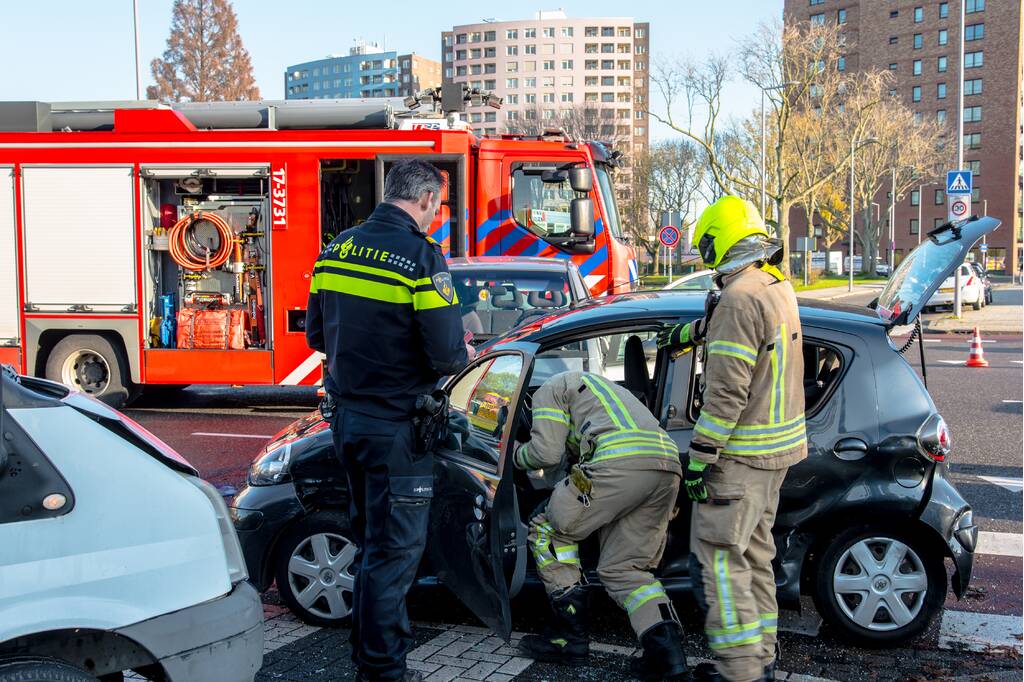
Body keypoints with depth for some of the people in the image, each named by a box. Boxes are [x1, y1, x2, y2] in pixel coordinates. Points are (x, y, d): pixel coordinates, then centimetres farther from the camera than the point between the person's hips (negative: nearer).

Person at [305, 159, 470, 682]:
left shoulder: (337, 249, 5)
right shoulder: (421, 256, -17)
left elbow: (317, 335, 12)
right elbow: (446, 355, -20)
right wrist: (462, 355, 2)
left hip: (347, 417, 7)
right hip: (395, 424, -7)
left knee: (371, 536, 21)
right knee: (394, 546, 3)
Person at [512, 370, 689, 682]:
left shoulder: (549, 391, 15)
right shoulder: (592, 387, 41)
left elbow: (546, 453, 3)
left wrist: (517, 455, 23)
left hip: (619, 463, -8)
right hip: (668, 468, 8)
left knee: (549, 531, 10)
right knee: (622, 567, 14)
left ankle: (569, 635, 10)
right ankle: (666, 647, -5)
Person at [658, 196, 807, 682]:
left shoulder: (741, 298, -21)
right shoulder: (777, 287, 9)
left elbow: (726, 393, -25)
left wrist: (699, 459, -20)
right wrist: (684, 334, 44)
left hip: (741, 455, -10)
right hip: (777, 449, 10)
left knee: (717, 559, -4)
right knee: (753, 554, 17)